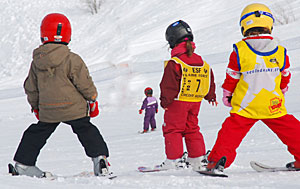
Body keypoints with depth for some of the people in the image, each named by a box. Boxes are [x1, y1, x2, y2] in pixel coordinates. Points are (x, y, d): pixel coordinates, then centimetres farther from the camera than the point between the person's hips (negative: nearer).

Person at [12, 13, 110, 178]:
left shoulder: (36, 62, 0)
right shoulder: (72, 60, -13)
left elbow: (31, 88, 10)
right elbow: (85, 83, -9)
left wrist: (35, 106, 25)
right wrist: (93, 99, 8)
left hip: (48, 110, 4)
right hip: (74, 108, -4)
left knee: (36, 133, 19)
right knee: (86, 131, 10)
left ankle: (23, 164, 23)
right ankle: (99, 159, 1)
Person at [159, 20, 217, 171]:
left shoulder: (174, 63, -17)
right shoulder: (202, 62, 5)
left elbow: (168, 86, -18)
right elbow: (210, 82, 14)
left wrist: (165, 101, -7)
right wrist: (211, 96, 29)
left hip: (178, 102, -7)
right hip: (195, 101, 7)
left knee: (172, 129, 3)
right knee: (192, 129, 16)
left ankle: (174, 160, 0)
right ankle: (198, 159, 14)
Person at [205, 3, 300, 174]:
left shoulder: (239, 52, -10)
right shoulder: (280, 52, -3)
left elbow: (232, 77, 0)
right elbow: (285, 78, 11)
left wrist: (227, 95, 18)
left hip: (245, 108, -2)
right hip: (274, 107, 2)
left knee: (231, 132, 5)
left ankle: (218, 160, -6)